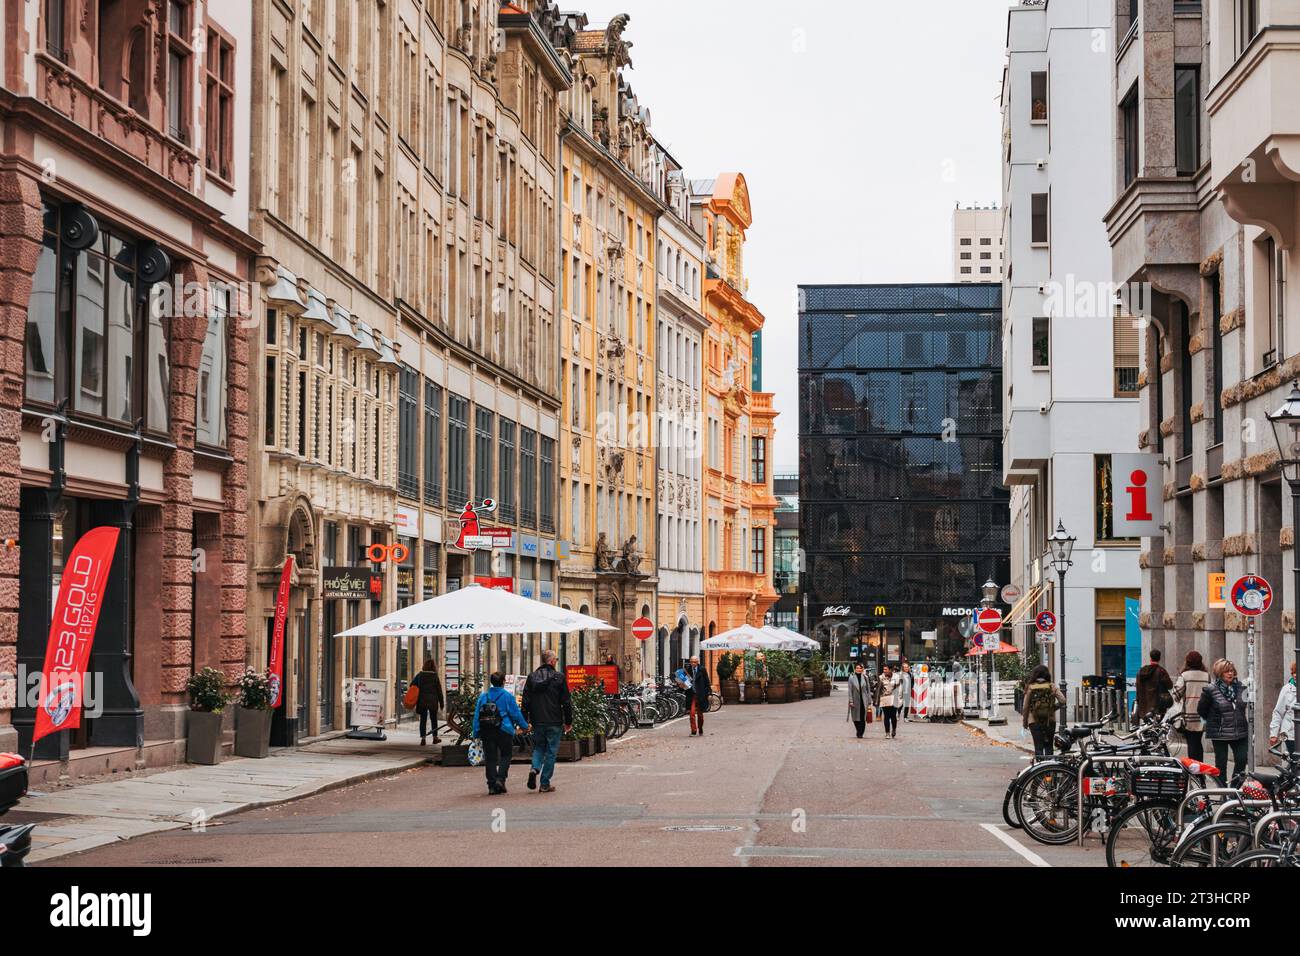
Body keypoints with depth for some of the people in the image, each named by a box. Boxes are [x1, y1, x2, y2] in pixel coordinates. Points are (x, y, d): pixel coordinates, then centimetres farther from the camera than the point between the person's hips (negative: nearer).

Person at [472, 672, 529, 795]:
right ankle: (500, 778, -6)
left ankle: (492, 785, 5)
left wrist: (476, 733, 8)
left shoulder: (483, 696, 6)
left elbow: (476, 716, 5)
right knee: (505, 755, 12)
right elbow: (516, 714, -3)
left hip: (486, 733, 3)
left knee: (490, 758, 7)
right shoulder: (507, 696, -5)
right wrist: (524, 726, 12)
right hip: (504, 731, -3)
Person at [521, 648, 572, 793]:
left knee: (538, 747, 19)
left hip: (537, 721, 3)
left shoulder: (532, 677, 4)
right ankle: (545, 784, 4)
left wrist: (524, 721, 13)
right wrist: (568, 721, 3)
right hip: (554, 722, -3)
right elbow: (566, 701, -5)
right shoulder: (558, 677, -6)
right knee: (551, 752, 4)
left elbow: (525, 701, 6)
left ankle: (535, 768, -9)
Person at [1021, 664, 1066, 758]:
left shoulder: (1030, 688, -2)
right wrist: (1054, 708, 8)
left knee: (1038, 747, 1)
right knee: (1049, 746, 12)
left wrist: (1024, 721, 10)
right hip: (1050, 721, 1)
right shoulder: (1052, 687, -1)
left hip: (1034, 721, -1)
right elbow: (1062, 700, -9)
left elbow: (1025, 707, 0)